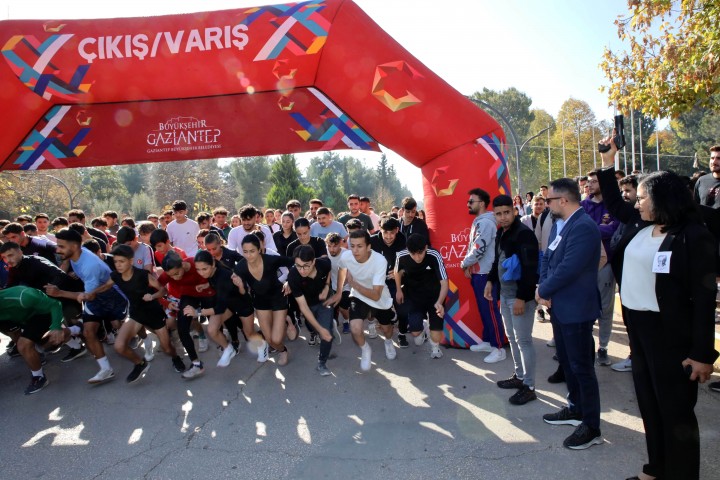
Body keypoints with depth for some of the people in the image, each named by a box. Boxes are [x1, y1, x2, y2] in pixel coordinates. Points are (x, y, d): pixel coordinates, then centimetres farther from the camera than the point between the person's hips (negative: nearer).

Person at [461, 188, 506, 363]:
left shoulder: (485, 222, -18)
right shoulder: (479, 221, 14)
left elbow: (479, 250, -23)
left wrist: (464, 264, -7)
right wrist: (469, 266, 4)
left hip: (485, 274, -10)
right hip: (478, 272, 10)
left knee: (491, 310, -3)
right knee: (484, 309, 16)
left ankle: (499, 348, 5)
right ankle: (487, 341, 28)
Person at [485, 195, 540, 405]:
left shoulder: (524, 234, -17)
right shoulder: (501, 233, 10)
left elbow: (530, 269, -22)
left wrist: (522, 297, -24)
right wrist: (490, 281, 16)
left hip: (520, 296, -9)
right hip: (505, 294, 9)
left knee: (523, 340, -1)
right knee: (512, 337, 17)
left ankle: (529, 386, 10)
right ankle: (519, 376, 31)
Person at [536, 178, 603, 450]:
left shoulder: (583, 227, -22)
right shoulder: (559, 225, 9)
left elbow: (568, 269, -27)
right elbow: (548, 258, 10)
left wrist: (543, 291, -14)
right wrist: (543, 288, -6)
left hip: (576, 309, -10)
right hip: (559, 306, 10)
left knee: (582, 367, 2)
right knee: (566, 362, 21)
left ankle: (591, 427, 17)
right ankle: (576, 409, 39)